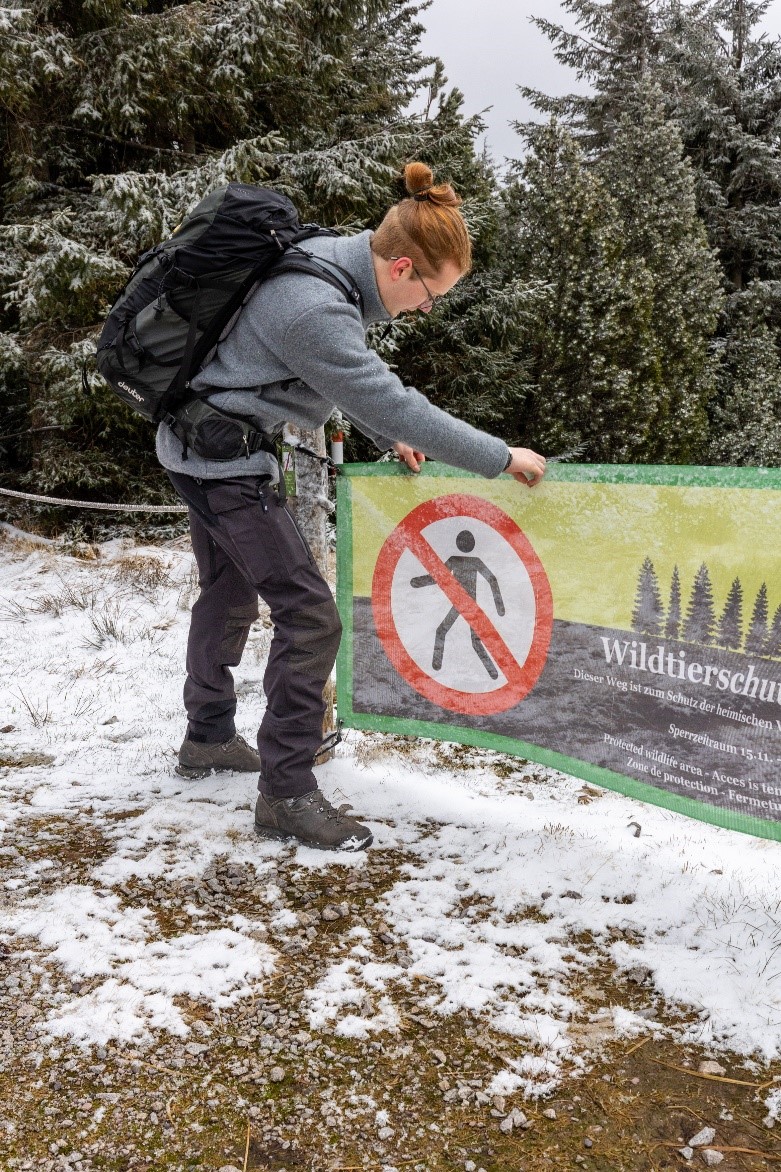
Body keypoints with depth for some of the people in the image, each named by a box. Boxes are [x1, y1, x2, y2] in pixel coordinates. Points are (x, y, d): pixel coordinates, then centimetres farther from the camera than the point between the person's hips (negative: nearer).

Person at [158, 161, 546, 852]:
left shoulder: (331, 261, 2)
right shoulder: (313, 310, -28)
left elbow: (352, 374, 15)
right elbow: (394, 405, -29)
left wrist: (389, 436, 11)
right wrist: (503, 458, -23)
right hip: (223, 455, -11)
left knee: (229, 594, 22)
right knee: (309, 616, -11)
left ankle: (208, 740, 40)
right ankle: (286, 795, -2)